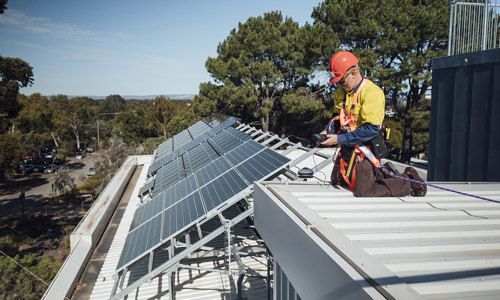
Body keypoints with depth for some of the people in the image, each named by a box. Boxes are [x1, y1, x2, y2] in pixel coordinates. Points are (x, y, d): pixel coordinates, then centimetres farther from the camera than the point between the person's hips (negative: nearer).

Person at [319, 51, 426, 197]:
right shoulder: (341, 92, 4)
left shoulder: (372, 93, -21)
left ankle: (408, 180, 10)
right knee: (337, 181, 19)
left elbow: (372, 129, -27)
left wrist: (340, 139, -26)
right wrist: (327, 131, -3)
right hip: (347, 146, 9)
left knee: (365, 192, -11)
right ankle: (382, 172, 28)